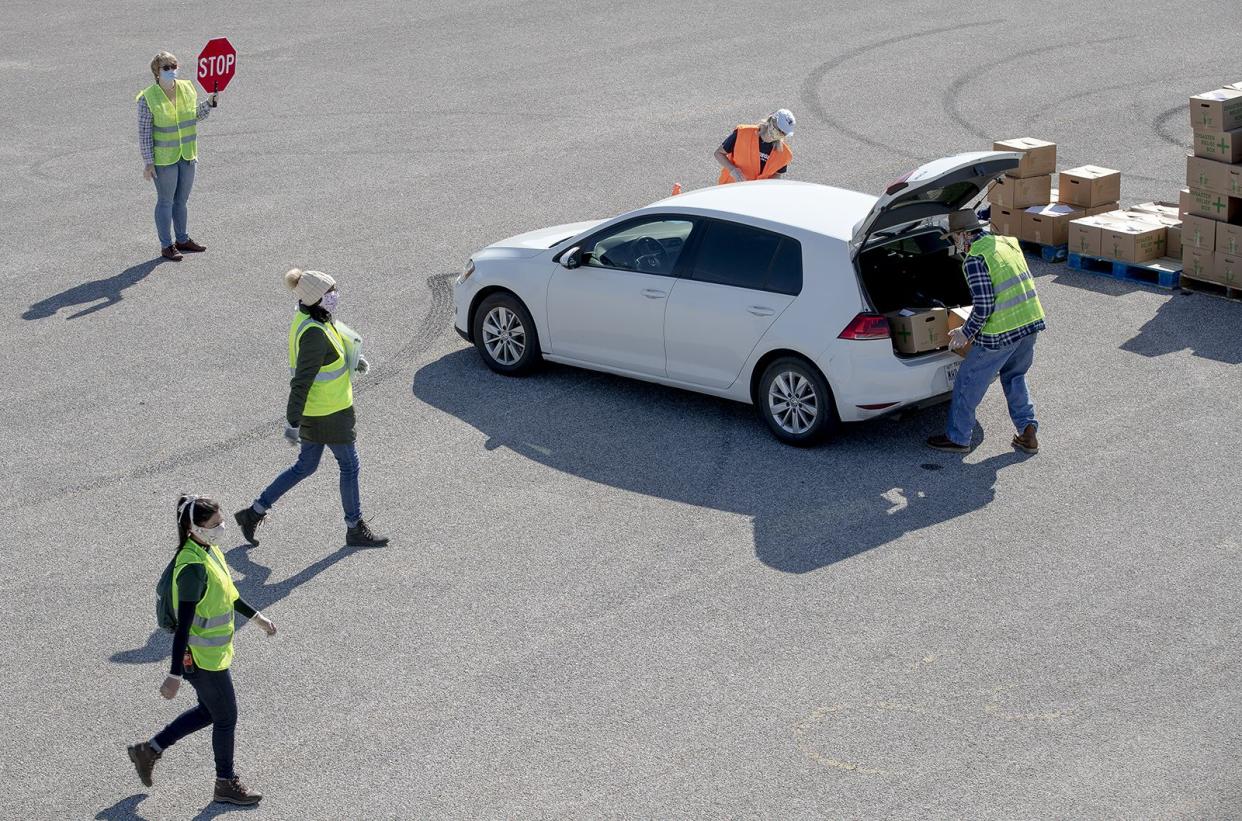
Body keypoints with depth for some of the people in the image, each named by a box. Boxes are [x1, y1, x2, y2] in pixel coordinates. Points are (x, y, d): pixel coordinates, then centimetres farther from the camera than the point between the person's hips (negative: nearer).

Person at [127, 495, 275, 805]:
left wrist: (255, 616, 24)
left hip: (215, 649, 9)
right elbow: (183, 625, -29)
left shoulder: (209, 549, -1)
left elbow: (225, 592, 17)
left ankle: (149, 750, 35)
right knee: (226, 717, 9)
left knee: (209, 711, 23)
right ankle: (226, 783, 30)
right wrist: (175, 675, -26)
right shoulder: (193, 568, -30)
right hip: (202, 658, -9)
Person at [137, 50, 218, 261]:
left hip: (187, 156, 5)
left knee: (181, 200, 17)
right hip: (163, 158, -5)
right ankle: (166, 246, 14)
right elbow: (144, 132, -13)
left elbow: (196, 116, 16)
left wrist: (210, 102, -2)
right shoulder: (148, 98, -15)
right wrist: (148, 162, -14)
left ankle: (182, 240, 31)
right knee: (165, 201, 4)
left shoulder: (187, 88, 1)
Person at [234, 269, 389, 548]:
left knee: (305, 467, 21)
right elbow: (301, 382, -27)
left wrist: (352, 359, 7)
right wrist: (292, 423, -24)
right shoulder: (314, 333, -29)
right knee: (349, 466, 9)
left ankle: (254, 512, 25)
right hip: (328, 414, -9)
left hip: (312, 410, 9)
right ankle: (355, 530, 26)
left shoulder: (305, 316, 1)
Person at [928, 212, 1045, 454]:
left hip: (1001, 332, -8)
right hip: (1031, 322, 8)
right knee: (1014, 377, 26)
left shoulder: (974, 259, -14)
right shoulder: (1008, 243, 11)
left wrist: (966, 333, -5)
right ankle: (1028, 432, 20)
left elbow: (984, 305, -19)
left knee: (968, 382, 8)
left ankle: (958, 438, 18)